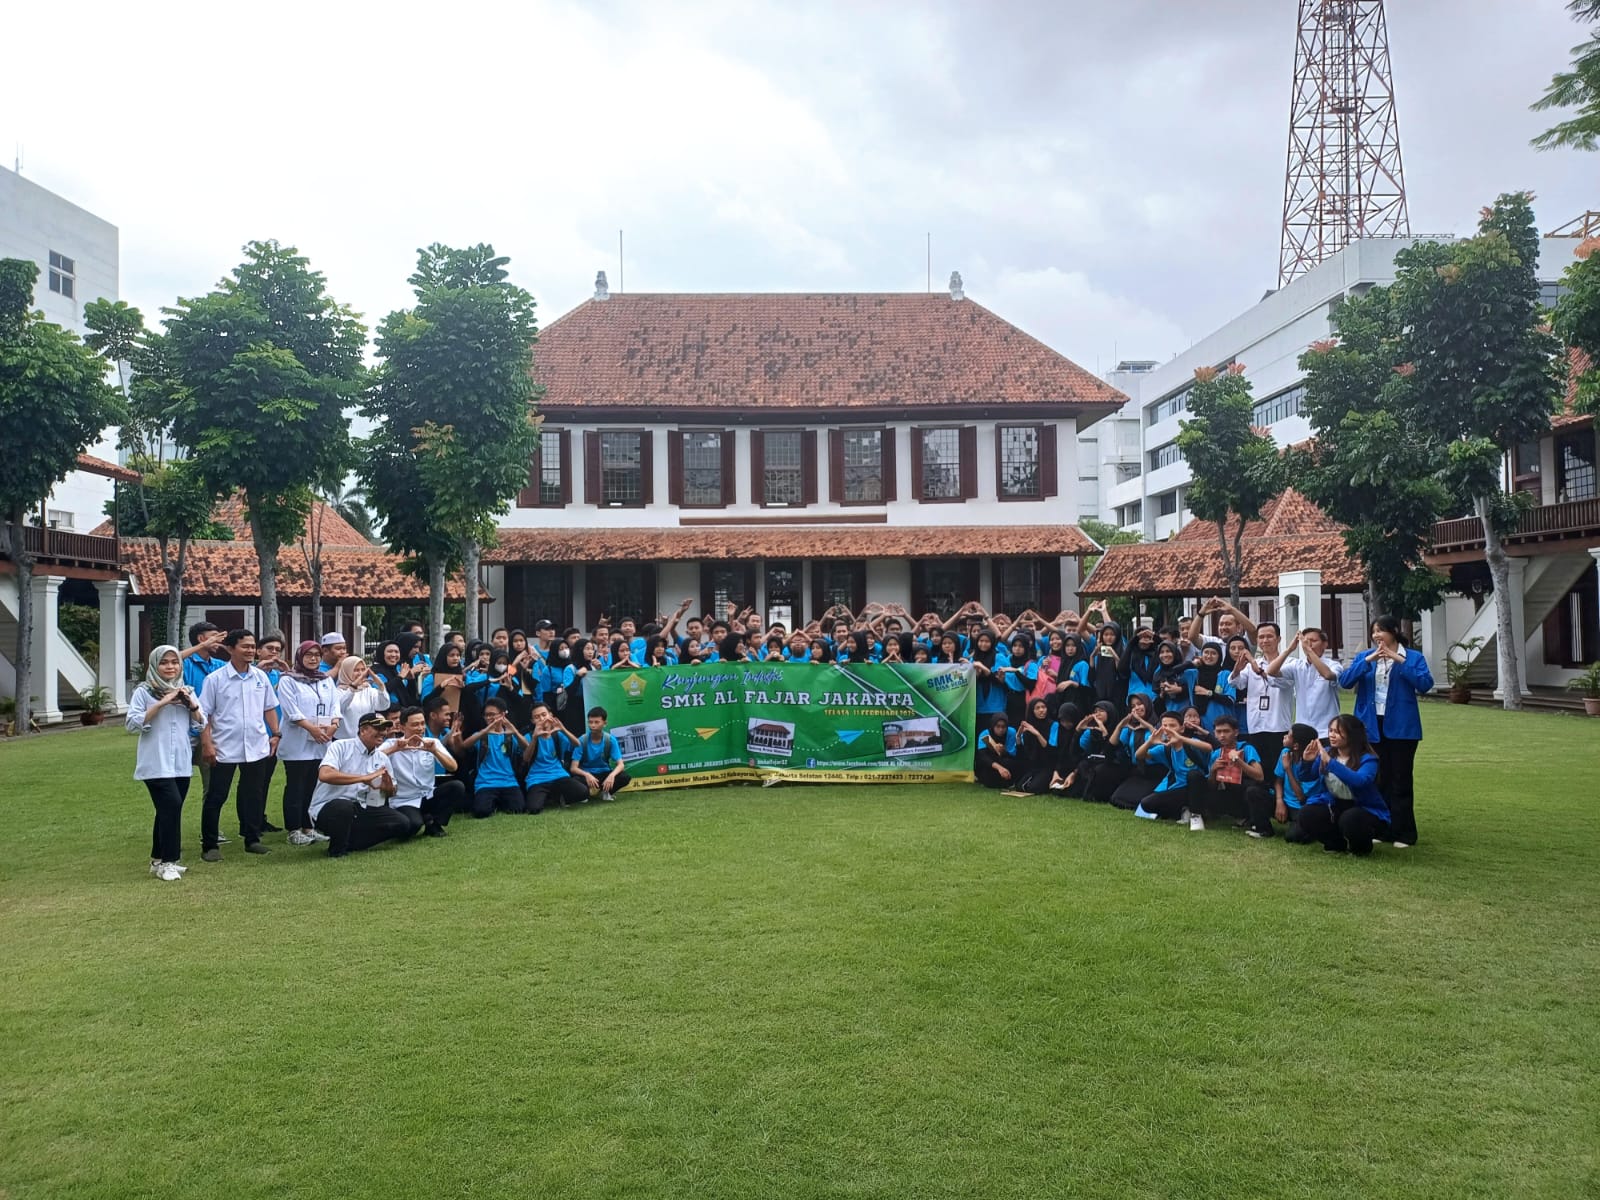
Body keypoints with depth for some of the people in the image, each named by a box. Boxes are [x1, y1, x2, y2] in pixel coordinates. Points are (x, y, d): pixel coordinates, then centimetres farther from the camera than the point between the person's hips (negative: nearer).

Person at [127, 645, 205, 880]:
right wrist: (161, 704, -18)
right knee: (172, 805, -17)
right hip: (156, 763, -5)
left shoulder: (185, 692, 13)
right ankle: (167, 862, -9)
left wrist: (192, 704, -7)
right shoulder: (144, 692, -1)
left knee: (168, 810, 10)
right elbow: (132, 724, -12)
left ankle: (159, 860, 20)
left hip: (181, 762, 5)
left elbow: (200, 725, 10)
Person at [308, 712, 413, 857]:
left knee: (402, 824, -9)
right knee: (344, 806, -39)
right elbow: (324, 775, -27)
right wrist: (363, 778, -26)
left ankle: (349, 842, -2)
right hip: (328, 807, -6)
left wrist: (388, 788, -11)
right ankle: (337, 850, -13)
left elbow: (391, 793, 15)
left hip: (362, 810, 6)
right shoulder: (340, 747, -9)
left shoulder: (382, 758, 8)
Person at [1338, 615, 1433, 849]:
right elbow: (1344, 681, -6)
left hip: (1401, 727, -3)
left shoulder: (1413, 657, 0)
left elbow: (1425, 684, -14)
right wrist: (1368, 660, -16)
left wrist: (1400, 661, -18)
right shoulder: (1364, 657, 8)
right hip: (1372, 726, 3)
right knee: (1377, 779, 7)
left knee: (1401, 780, 1)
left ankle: (1404, 834, 7)